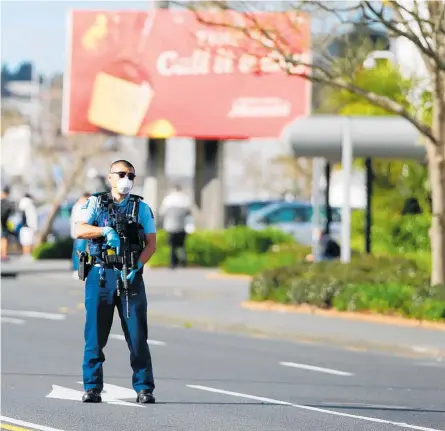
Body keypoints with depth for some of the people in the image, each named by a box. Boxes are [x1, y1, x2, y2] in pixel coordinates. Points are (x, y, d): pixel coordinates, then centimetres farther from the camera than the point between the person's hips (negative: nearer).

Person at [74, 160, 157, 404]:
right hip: (100, 275, 0)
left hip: (130, 276, 1)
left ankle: (144, 388, 1)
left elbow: (151, 243, 5)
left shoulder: (141, 208, 11)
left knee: (137, 335, -3)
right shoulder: (96, 203, 9)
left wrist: (137, 266, -11)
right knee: (95, 335, 0)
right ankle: (92, 388, 5)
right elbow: (79, 230, -5)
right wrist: (106, 230, -21)